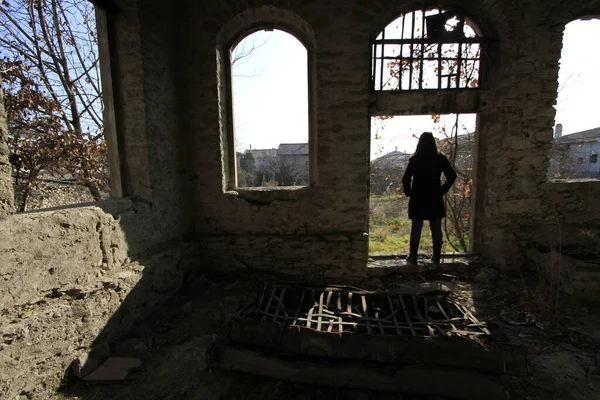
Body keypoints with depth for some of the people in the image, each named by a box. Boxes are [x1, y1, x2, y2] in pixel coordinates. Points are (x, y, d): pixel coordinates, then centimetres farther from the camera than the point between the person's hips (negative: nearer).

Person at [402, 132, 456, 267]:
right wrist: (443, 190, 6)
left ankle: (413, 258, 12)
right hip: (435, 200, 1)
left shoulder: (414, 160, -7)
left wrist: (409, 193, 3)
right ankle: (436, 258, 19)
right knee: (436, 230, 11)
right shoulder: (440, 159, -2)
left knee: (416, 229, 6)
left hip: (417, 200, -1)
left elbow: (406, 179, -10)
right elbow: (452, 176, -3)